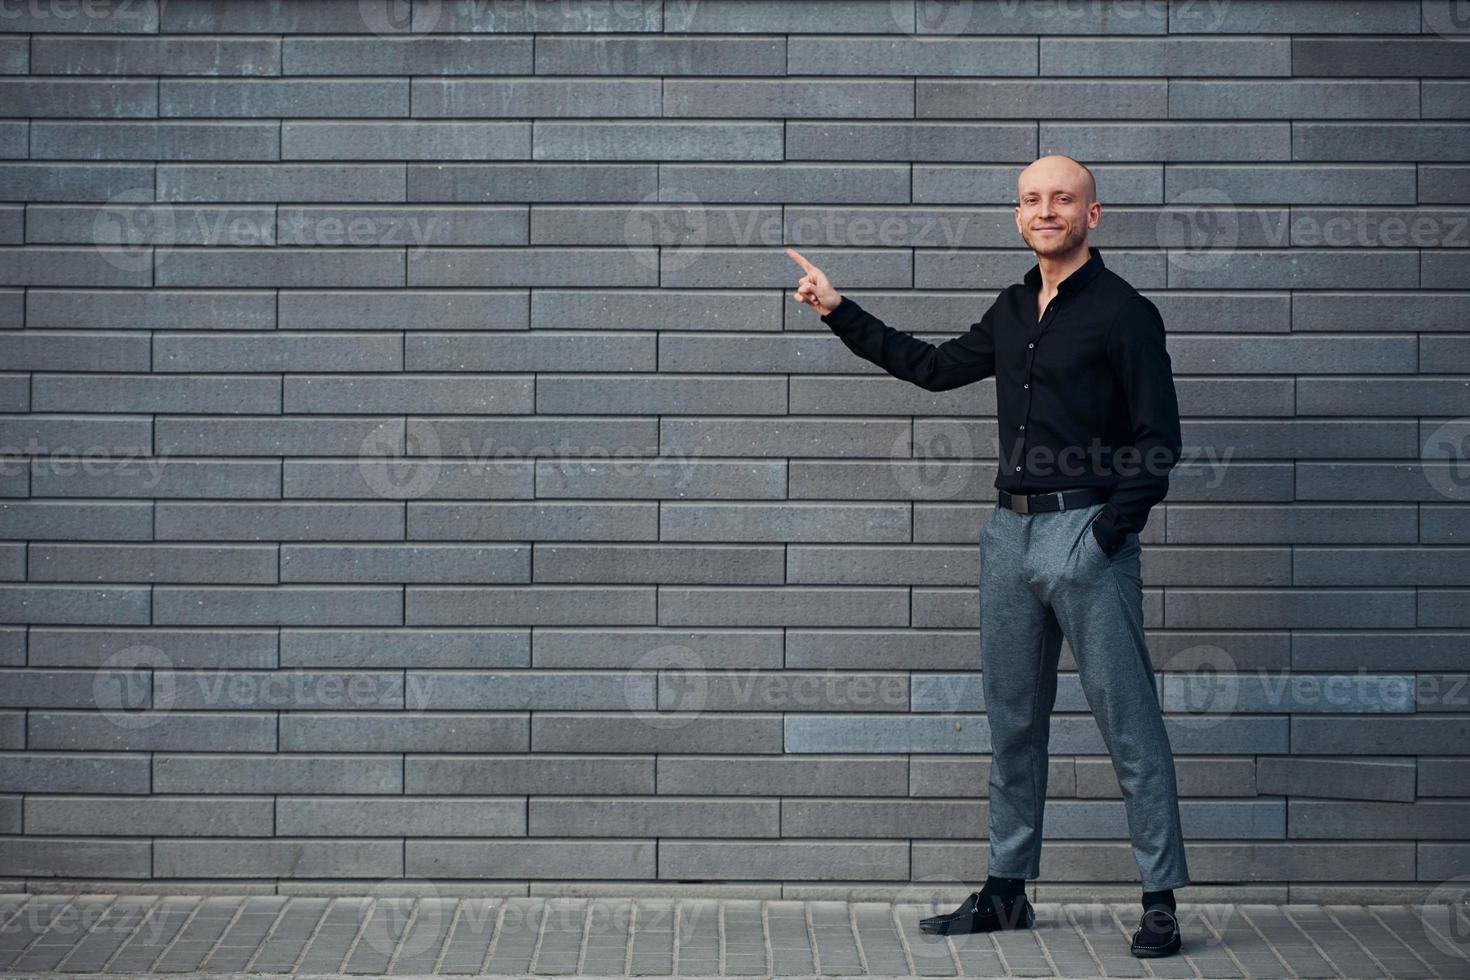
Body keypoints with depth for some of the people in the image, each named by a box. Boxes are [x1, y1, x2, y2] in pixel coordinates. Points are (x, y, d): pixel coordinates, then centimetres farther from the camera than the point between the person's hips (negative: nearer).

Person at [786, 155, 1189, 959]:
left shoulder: (1124, 312, -6)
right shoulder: (1012, 311, 15)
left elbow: (1158, 440, -8)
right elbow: (935, 367, 27)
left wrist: (1109, 532, -15)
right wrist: (840, 312, 25)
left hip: (1087, 535, -7)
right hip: (1011, 530, 7)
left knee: (1128, 722, -5)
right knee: (1012, 719, 12)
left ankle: (1161, 901, 0)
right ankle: (1007, 890, 21)